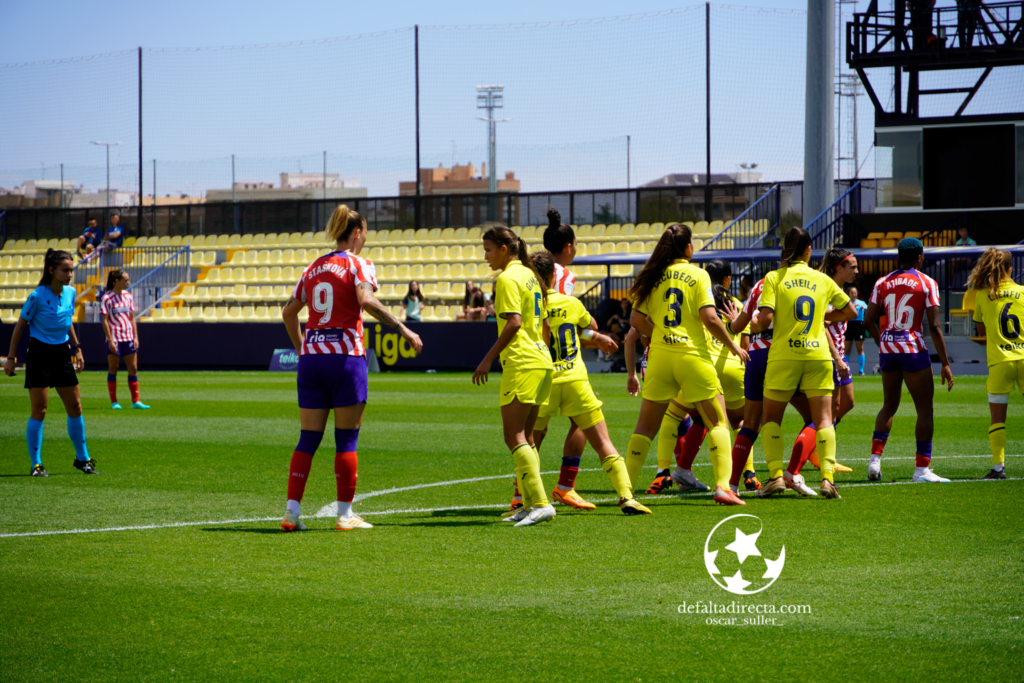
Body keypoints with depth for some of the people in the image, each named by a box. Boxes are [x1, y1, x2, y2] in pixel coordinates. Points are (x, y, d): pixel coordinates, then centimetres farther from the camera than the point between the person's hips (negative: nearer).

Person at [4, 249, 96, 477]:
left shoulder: (70, 293, 2)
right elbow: (20, 325, -6)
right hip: (39, 353, -6)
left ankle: (82, 458, 21)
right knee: (39, 410, -5)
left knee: (75, 407, 8)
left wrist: (77, 349, 20)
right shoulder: (37, 296, -16)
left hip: (62, 353, 6)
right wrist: (11, 358, -5)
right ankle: (36, 464, 2)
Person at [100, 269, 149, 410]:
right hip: (114, 338, -5)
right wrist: (110, 340, -15)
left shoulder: (128, 296, 8)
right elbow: (105, 321, -9)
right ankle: (114, 402, 8)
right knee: (113, 369, 2)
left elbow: (132, 317, 12)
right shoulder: (107, 298, -8)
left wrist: (135, 337, 5)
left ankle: (135, 401, 7)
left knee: (133, 368, 3)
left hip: (128, 338, 5)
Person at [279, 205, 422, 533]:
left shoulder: (314, 267, 15)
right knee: (346, 438, 2)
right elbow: (366, 300, -21)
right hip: (345, 356, -5)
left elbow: (288, 311, 18)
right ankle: (345, 514, 3)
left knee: (308, 438, 7)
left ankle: (291, 512, 1)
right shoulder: (358, 264, -3)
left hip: (311, 356, 5)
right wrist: (403, 329, -19)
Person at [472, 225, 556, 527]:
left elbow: (514, 323, -19)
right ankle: (530, 504, 14)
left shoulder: (508, 278, -10)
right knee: (525, 437, 13)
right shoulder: (530, 275, 17)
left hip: (521, 364, -10)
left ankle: (541, 504, -18)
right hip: (541, 362, 10)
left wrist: (488, 359, -16)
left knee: (515, 437, -10)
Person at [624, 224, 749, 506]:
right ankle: (722, 486, -8)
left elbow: (637, 320, 5)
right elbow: (709, 318, -11)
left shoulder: (653, 276, 6)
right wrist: (733, 346, 1)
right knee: (717, 422, 5)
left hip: (659, 356, 3)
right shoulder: (697, 274, -4)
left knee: (645, 427, 10)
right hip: (693, 356, -3)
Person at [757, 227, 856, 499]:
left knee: (772, 418, 10)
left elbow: (766, 318, -12)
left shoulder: (774, 278, -1)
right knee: (823, 419, 2)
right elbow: (849, 311, 15)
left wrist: (754, 324, 9)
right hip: (818, 355, 1)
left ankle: (776, 475, -3)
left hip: (783, 356, -1)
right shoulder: (823, 280, 7)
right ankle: (827, 477, -13)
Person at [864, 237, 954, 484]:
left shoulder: (882, 283, 6)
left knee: (889, 406, 19)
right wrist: (945, 364, -5)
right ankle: (922, 468, -2)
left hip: (887, 350, 5)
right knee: (924, 408, 2)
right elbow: (934, 326, -9)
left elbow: (868, 321, 6)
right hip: (913, 348, -5)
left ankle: (875, 459, 7)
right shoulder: (926, 283, -5)